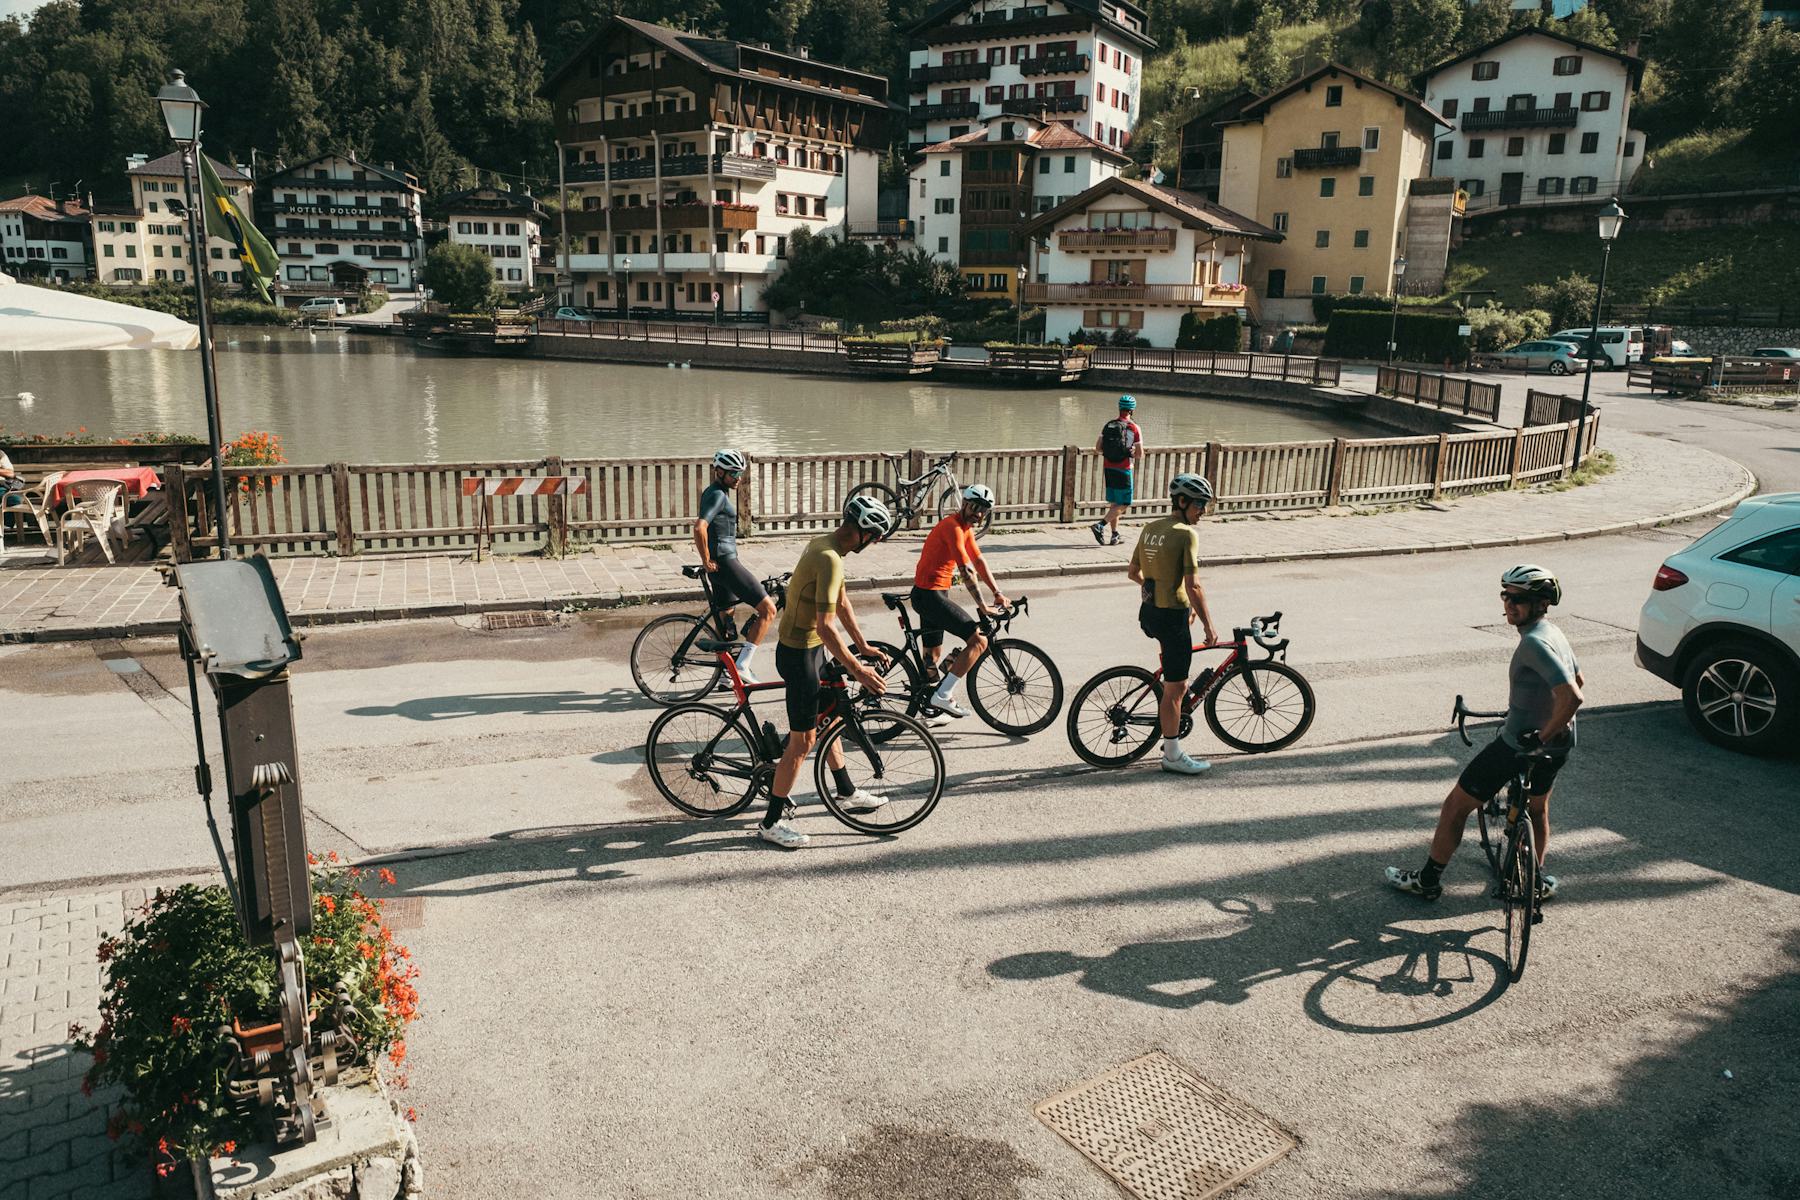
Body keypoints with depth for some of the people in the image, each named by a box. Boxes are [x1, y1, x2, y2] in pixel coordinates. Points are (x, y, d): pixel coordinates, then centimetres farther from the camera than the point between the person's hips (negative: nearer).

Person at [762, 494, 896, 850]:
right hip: (799, 654, -10)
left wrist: (864, 646, 17)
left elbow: (842, 603, 15)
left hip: (809, 649, 10)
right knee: (803, 740, -2)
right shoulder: (830, 560, -26)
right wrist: (856, 669, -23)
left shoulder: (822, 544, 6)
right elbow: (826, 626, -30)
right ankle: (772, 822, 7)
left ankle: (848, 793, 39)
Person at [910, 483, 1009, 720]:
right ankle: (943, 696, -14)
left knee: (933, 653, 19)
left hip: (931, 595, 11)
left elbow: (980, 562, 15)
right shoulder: (952, 527, -18)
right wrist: (982, 607, -23)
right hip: (930, 595, -11)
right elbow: (967, 571, -23)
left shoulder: (966, 528, 14)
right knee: (979, 640, -13)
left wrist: (998, 593, 6)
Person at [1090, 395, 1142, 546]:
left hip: (1108, 467, 6)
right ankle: (1100, 525, -14)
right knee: (1123, 504, 1)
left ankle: (1115, 535, 17)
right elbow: (1140, 454, -9)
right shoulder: (1134, 428, -9)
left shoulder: (1108, 425, 4)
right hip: (1124, 469, -6)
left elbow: (1098, 447, 3)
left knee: (1114, 503, 14)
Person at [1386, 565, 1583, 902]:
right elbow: (1576, 682, 22)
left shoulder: (1533, 642, -25)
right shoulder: (1555, 633, 5)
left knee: (1456, 805, 6)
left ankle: (1428, 880, 17)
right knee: (1537, 807, 32)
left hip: (1519, 745, -9)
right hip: (1559, 746, 9)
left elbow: (1571, 696, -34)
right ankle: (1537, 881, 46)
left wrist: (1542, 735, -23)